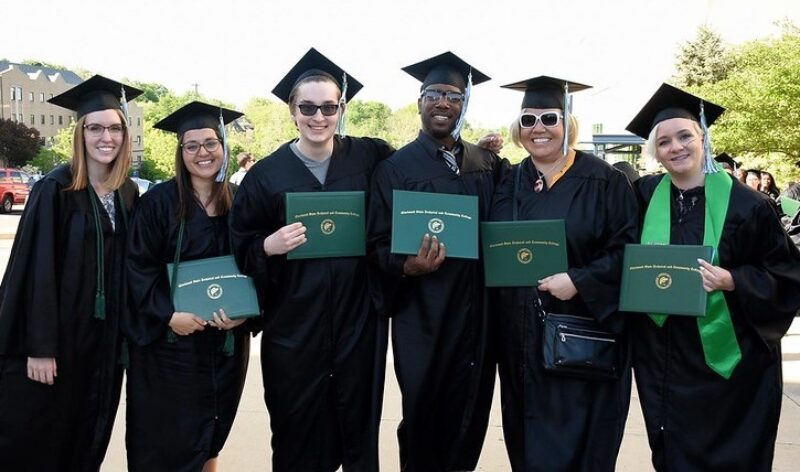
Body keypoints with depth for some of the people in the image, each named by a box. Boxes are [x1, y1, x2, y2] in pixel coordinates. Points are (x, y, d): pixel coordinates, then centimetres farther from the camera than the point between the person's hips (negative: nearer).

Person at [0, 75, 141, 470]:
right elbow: (37, 270, -15)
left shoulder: (128, 194, 5)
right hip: (57, 335, -5)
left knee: (89, 435, 15)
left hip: (105, 336, 5)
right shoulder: (55, 190, -12)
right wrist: (39, 346, -18)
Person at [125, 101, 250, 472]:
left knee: (211, 429, 15)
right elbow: (138, 267, -8)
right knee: (166, 435, 4)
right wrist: (168, 314, -19)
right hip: (167, 338, -3)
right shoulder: (159, 200, -6)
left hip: (225, 337, 3)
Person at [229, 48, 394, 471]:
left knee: (359, 427, 13)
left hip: (357, 319, 1)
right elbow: (239, 246, 2)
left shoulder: (368, 158, 0)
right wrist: (268, 247, -19)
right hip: (294, 325, -1)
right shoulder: (267, 173, -2)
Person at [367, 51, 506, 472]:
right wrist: (407, 266, -25)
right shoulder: (395, 168, -5)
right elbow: (378, 244, -7)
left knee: (470, 413, 14)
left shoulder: (488, 164, 7)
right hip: (423, 315, -4)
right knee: (424, 417, 7)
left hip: (477, 312, 4)